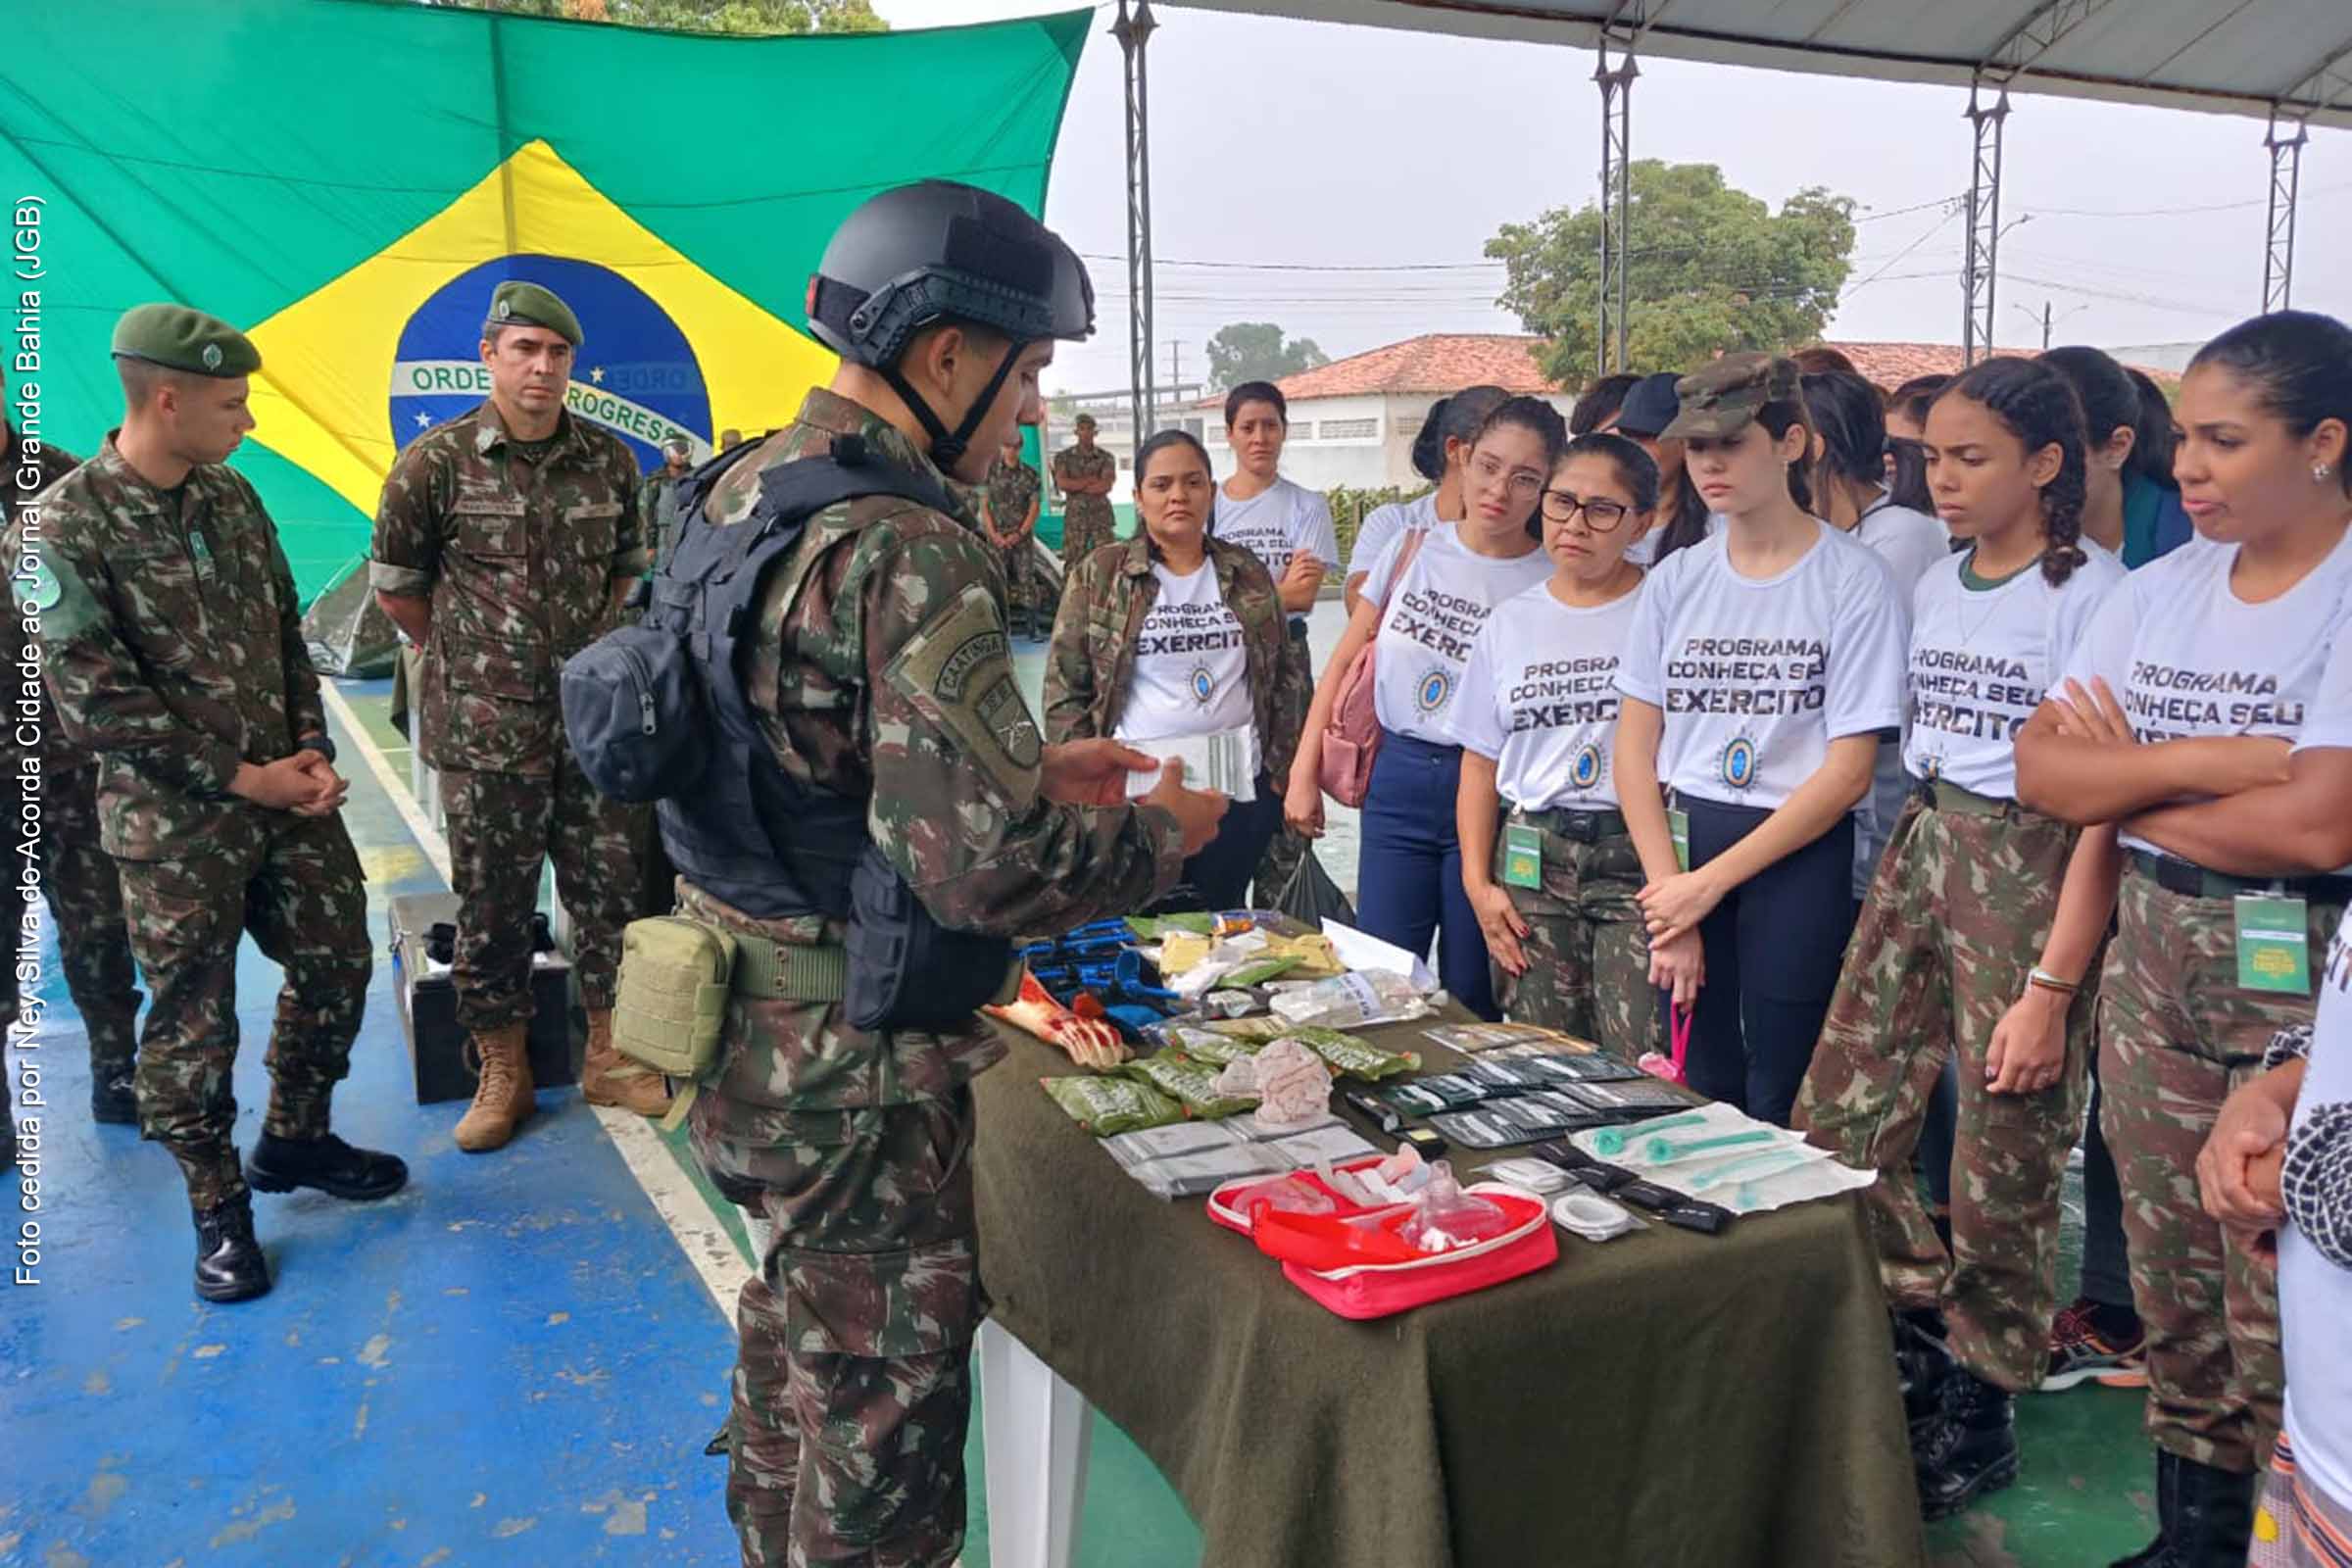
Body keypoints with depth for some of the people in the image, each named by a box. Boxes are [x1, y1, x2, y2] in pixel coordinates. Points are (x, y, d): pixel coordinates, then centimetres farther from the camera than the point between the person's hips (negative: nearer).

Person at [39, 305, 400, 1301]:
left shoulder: (231, 495, 5)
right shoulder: (66, 529, -15)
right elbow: (97, 707, -17)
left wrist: (312, 753, -1)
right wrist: (247, 778, -14)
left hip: (291, 795, 6)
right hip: (175, 826, -6)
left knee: (337, 962, 14)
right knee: (191, 1021, 5)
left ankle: (295, 1138, 36)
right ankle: (218, 1208, 24)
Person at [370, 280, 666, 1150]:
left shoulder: (609, 460, 4)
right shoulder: (438, 461, -6)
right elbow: (394, 584, 3)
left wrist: (583, 645, 11)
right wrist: (467, 659, 7)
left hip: (595, 718, 3)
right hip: (484, 729, -3)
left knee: (610, 889, 9)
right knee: (491, 904, 7)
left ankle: (610, 1056, 25)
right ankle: (502, 1071, 22)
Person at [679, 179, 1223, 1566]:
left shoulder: (752, 487, 6)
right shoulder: (908, 546, -25)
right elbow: (985, 867, -29)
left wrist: (1035, 766, 12)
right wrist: (1161, 832, -11)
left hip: (748, 1019, 10)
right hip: (852, 1060, -9)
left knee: (797, 1335, 28)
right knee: (885, 1399, 10)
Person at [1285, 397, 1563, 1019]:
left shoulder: (1551, 584, -4)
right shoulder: (1413, 550, 3)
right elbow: (1344, 663, 8)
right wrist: (1304, 771, 5)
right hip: (1397, 781, 2)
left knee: (1471, 994, 7)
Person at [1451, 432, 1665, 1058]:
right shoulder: (1509, 623, 11)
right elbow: (1481, 763, 13)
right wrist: (1478, 882, 4)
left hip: (1638, 858, -3)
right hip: (1531, 863, 3)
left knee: (1639, 1067, -9)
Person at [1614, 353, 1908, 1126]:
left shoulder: (1855, 579, -7)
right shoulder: (1676, 578, 5)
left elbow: (1847, 772, -11)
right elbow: (1635, 748, 3)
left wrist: (1710, 883, -13)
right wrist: (1668, 891, -7)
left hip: (1800, 856, -4)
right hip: (1679, 839, 4)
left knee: (1780, 1105, 2)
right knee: (1698, 1091, 11)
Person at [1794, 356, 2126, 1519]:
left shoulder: (2093, 596, -12)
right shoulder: (1934, 587, 10)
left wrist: (2052, 985, -16)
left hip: (2032, 875, -7)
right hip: (1920, 856, 7)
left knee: (2004, 1162, 2)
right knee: (1835, 1123, 6)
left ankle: (1980, 1411, 23)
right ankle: (1929, 1330, 30)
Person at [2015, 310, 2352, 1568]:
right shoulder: (2158, 591, 7)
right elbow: (2042, 768, -1)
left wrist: (2129, 787, -8)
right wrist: (2209, 762, -15)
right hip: (2152, 951, 6)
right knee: (2172, 1289, 15)